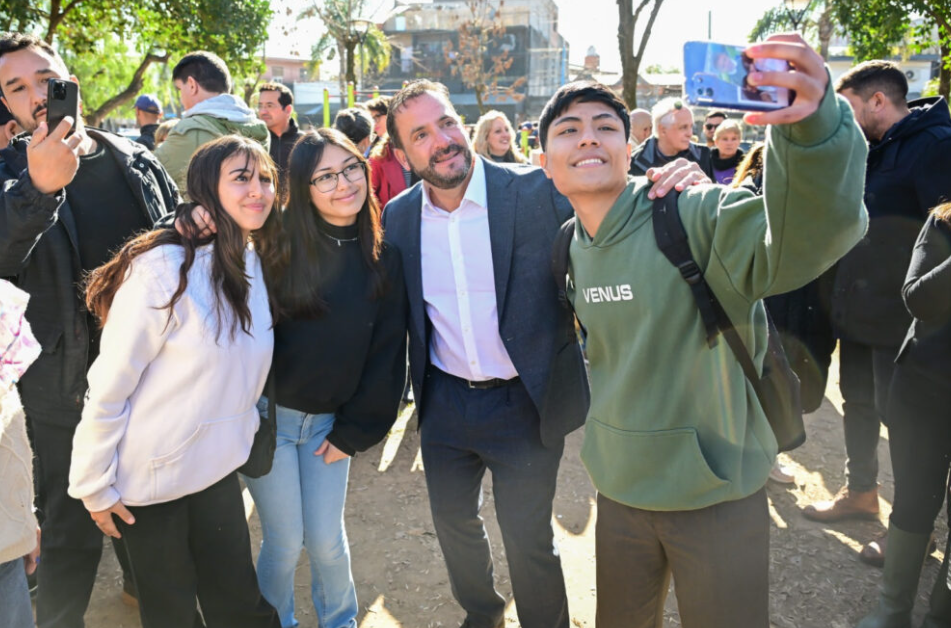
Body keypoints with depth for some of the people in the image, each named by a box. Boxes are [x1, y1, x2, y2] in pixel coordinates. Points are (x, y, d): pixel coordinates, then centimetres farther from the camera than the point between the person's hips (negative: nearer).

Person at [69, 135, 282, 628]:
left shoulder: (251, 259, 0)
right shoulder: (164, 268, -22)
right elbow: (109, 386, -17)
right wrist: (95, 486, -12)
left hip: (219, 467, 6)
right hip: (152, 477, -5)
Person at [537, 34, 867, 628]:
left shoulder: (697, 216, -19)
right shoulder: (571, 247, 1)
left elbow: (810, 237, -39)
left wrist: (814, 121, -55)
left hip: (718, 495, -5)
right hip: (619, 491, 5)